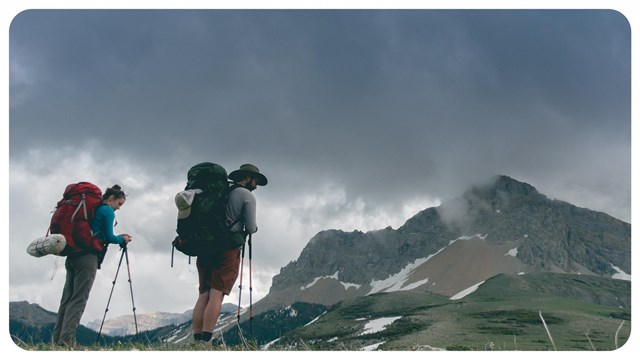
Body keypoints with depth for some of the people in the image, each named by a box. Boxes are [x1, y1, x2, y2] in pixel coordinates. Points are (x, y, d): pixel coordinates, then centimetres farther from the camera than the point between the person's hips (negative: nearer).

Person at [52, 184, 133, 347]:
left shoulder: (94, 209, 24)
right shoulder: (108, 211, -1)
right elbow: (108, 237, -5)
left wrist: (118, 238, 22)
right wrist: (122, 239, 13)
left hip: (72, 256, 8)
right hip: (88, 258, -8)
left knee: (67, 298, 4)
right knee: (79, 299, -11)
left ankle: (57, 339, 2)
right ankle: (67, 340, -17)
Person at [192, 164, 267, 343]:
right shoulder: (248, 196, 1)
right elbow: (250, 228, -5)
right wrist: (254, 228, 16)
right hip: (228, 250, -6)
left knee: (203, 295, 5)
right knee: (216, 295, -9)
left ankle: (196, 339, 1)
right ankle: (205, 339, -15)